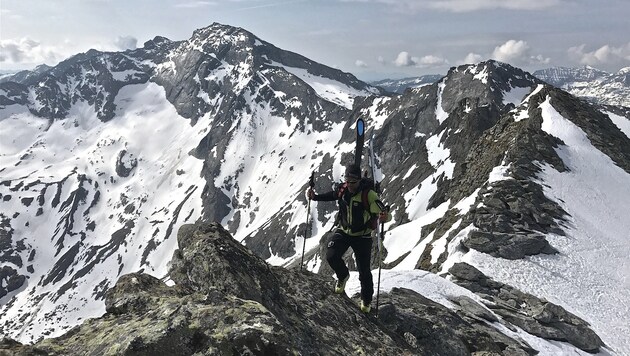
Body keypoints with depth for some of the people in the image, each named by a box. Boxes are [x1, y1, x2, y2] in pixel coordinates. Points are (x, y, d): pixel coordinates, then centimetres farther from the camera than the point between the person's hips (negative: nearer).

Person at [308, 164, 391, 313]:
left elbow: (384, 213, -33)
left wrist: (385, 216, -56)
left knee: (364, 270, 3)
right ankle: (343, 276, 19)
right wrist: (315, 197, 5)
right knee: (331, 256, -16)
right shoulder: (342, 189, -10)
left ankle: (367, 299, 31)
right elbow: (332, 195, 15)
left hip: (362, 236, -3)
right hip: (343, 232, 4)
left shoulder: (368, 194, -25)